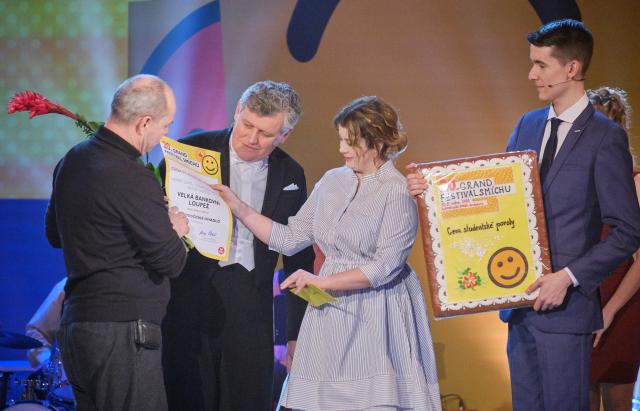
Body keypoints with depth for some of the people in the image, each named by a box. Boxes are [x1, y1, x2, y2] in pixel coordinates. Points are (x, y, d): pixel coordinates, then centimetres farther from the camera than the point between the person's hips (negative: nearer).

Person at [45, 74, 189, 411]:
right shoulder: (132, 179, -18)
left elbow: (54, 233, 23)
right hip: (122, 329, -9)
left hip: (75, 321, 9)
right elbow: (170, 263, -14)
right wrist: (175, 231, 8)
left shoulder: (72, 162, 9)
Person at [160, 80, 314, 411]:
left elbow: (299, 258, 12)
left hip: (251, 308, 3)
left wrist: (298, 333, 11)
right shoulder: (192, 151, -3)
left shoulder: (291, 176, 7)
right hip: (190, 300, -3)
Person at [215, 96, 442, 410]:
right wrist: (238, 208, 4)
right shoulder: (333, 181, 11)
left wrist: (322, 281, -15)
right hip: (330, 314, 5)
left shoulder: (398, 192, -8)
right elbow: (290, 239, 10)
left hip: (375, 318, -5)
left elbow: (385, 266, -15)